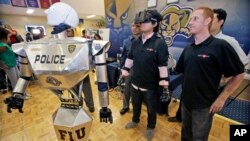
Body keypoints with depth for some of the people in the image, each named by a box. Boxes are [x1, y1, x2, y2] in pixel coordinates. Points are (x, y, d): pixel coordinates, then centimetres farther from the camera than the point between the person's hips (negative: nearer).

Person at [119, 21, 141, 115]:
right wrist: (121, 68, 5)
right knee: (127, 89, 15)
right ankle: (126, 106, 38)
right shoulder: (127, 41, -1)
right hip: (129, 69, 2)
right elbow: (123, 56, 5)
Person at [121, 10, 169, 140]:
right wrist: (125, 70, 9)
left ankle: (150, 127, 46)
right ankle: (135, 120, 54)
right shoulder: (136, 42, 1)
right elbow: (130, 58, 10)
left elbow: (163, 65, -16)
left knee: (151, 108, 18)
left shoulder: (160, 43, -15)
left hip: (151, 85, -4)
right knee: (135, 104, 25)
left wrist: (164, 82, -15)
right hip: (135, 82, 5)